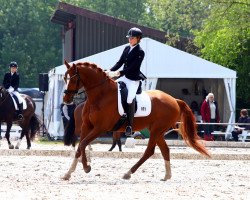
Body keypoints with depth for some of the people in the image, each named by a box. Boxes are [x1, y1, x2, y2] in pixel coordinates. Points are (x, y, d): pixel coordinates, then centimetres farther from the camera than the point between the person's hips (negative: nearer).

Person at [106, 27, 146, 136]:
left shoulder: (140, 52, -11)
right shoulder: (127, 48, 12)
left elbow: (132, 67, -19)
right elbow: (120, 62, 11)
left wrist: (119, 73, -26)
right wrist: (111, 71, -5)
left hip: (133, 79, -8)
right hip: (124, 77, 8)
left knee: (130, 99, -23)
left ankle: (129, 126, -19)